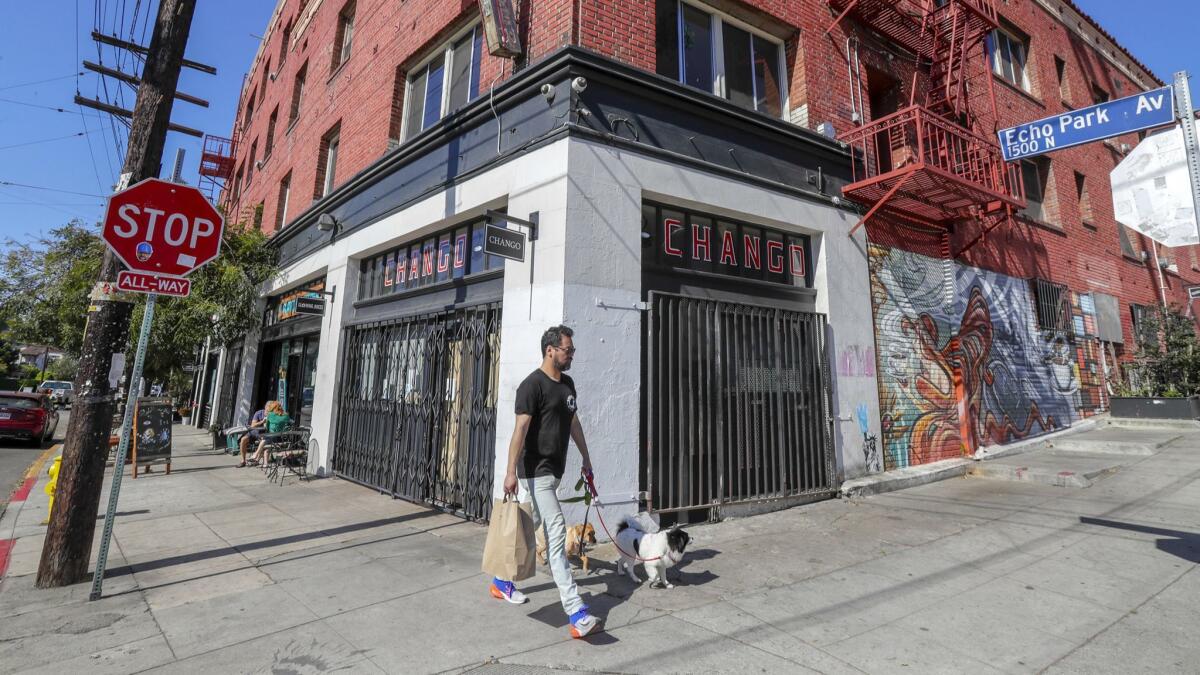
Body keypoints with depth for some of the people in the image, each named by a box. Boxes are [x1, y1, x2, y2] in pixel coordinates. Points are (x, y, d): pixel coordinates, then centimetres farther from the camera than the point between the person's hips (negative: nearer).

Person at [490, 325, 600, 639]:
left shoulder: (567, 383, 12)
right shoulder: (532, 385, -15)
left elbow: (574, 423, 20)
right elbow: (521, 428, -22)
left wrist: (586, 459, 22)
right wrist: (511, 472, -27)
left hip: (554, 469, 9)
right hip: (536, 471, -9)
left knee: (530, 526, 19)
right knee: (556, 533, -10)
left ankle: (502, 581, 39)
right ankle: (576, 614, -9)